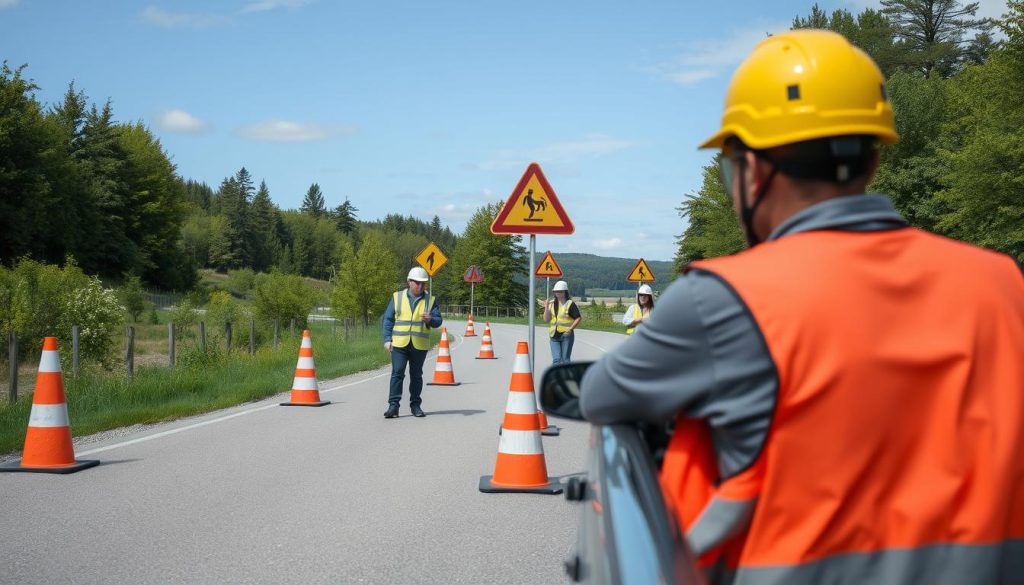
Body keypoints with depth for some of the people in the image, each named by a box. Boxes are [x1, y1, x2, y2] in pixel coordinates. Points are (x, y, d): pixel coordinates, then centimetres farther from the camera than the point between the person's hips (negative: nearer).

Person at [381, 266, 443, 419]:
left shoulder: (430, 300, 7)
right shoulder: (397, 297, 5)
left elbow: (438, 321, 4)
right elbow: (388, 319, 6)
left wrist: (430, 319, -19)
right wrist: (387, 339, -2)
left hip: (420, 345, 1)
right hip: (399, 344, -1)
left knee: (416, 375, 8)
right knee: (397, 373, -7)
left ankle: (415, 405, 16)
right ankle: (393, 405, -7)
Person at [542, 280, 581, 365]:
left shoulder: (570, 304, -4)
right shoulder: (551, 304, 9)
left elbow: (579, 318, -5)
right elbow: (546, 319, 4)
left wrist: (570, 329, -15)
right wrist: (546, 307, -10)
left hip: (566, 335, -3)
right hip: (554, 336, 3)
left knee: (565, 359, 1)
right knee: (556, 359, -5)